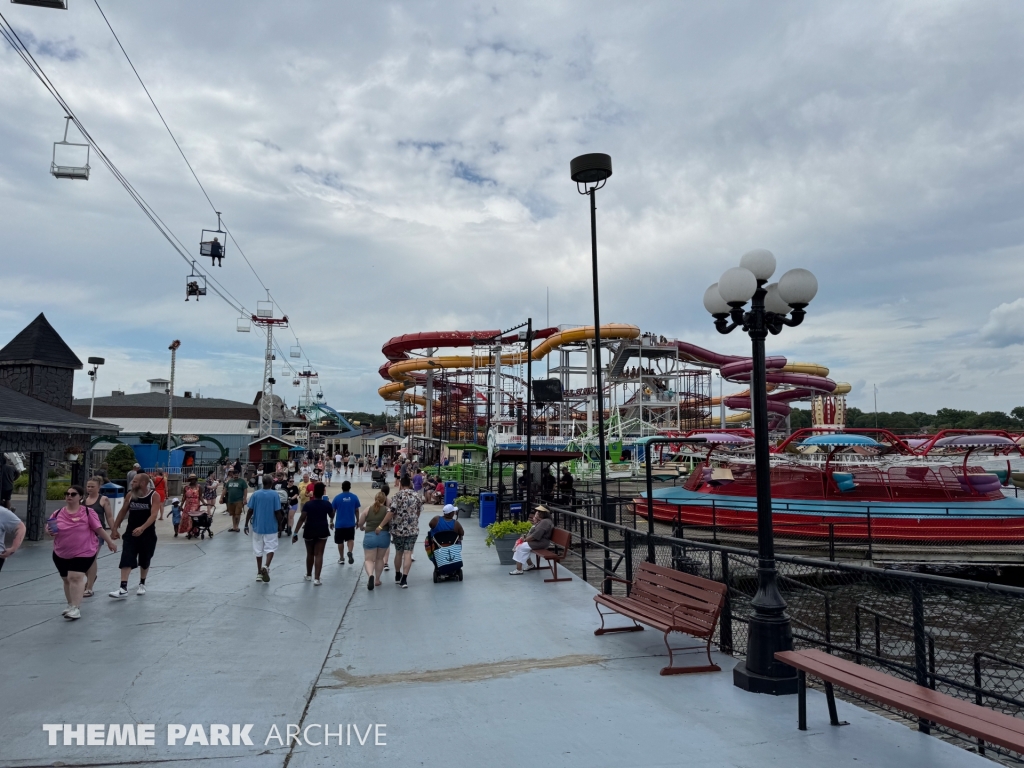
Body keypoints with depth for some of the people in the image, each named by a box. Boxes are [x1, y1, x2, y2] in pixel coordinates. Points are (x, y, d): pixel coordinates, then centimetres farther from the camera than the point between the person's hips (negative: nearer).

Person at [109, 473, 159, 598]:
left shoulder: (153, 496, -13)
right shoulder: (130, 495, -1)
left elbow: (153, 515, -22)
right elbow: (123, 512, 10)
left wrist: (142, 528, -35)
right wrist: (115, 529, 9)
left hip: (148, 534, -2)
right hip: (131, 533, 2)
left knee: (145, 561, 12)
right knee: (126, 560, -11)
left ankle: (142, 584, 31)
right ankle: (123, 589, -13)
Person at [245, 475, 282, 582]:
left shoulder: (255, 494, -1)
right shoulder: (275, 495, -9)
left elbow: (250, 511, -2)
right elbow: (277, 512, -9)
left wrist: (246, 525, 9)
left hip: (257, 527, 3)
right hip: (271, 527, -3)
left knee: (258, 550, 13)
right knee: (270, 548, 8)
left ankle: (259, 573, 17)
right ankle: (266, 567, -16)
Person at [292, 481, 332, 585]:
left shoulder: (308, 504, -11)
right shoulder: (327, 504, -6)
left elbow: (302, 519, -16)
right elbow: (331, 516, 12)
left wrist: (295, 533, -15)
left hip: (309, 531, 0)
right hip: (322, 531, 0)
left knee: (310, 554, 17)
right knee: (319, 554, 0)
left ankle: (308, 575, 33)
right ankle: (317, 579, -6)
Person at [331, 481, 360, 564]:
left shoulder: (337, 497, -7)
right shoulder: (354, 497, -4)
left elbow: (333, 511, -1)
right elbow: (356, 511, 2)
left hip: (339, 523, -1)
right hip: (351, 523, 1)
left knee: (340, 542, 13)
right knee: (351, 539, 15)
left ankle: (341, 558, 20)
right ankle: (350, 552, -9)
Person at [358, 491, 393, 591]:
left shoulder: (368, 509, 5)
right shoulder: (387, 510, 1)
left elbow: (360, 523, 11)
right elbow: (391, 524, -1)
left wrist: (362, 528, 33)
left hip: (369, 536, -1)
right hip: (384, 536, 1)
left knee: (368, 559, 4)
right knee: (380, 558, 20)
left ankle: (370, 575, -24)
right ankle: (377, 580, 26)